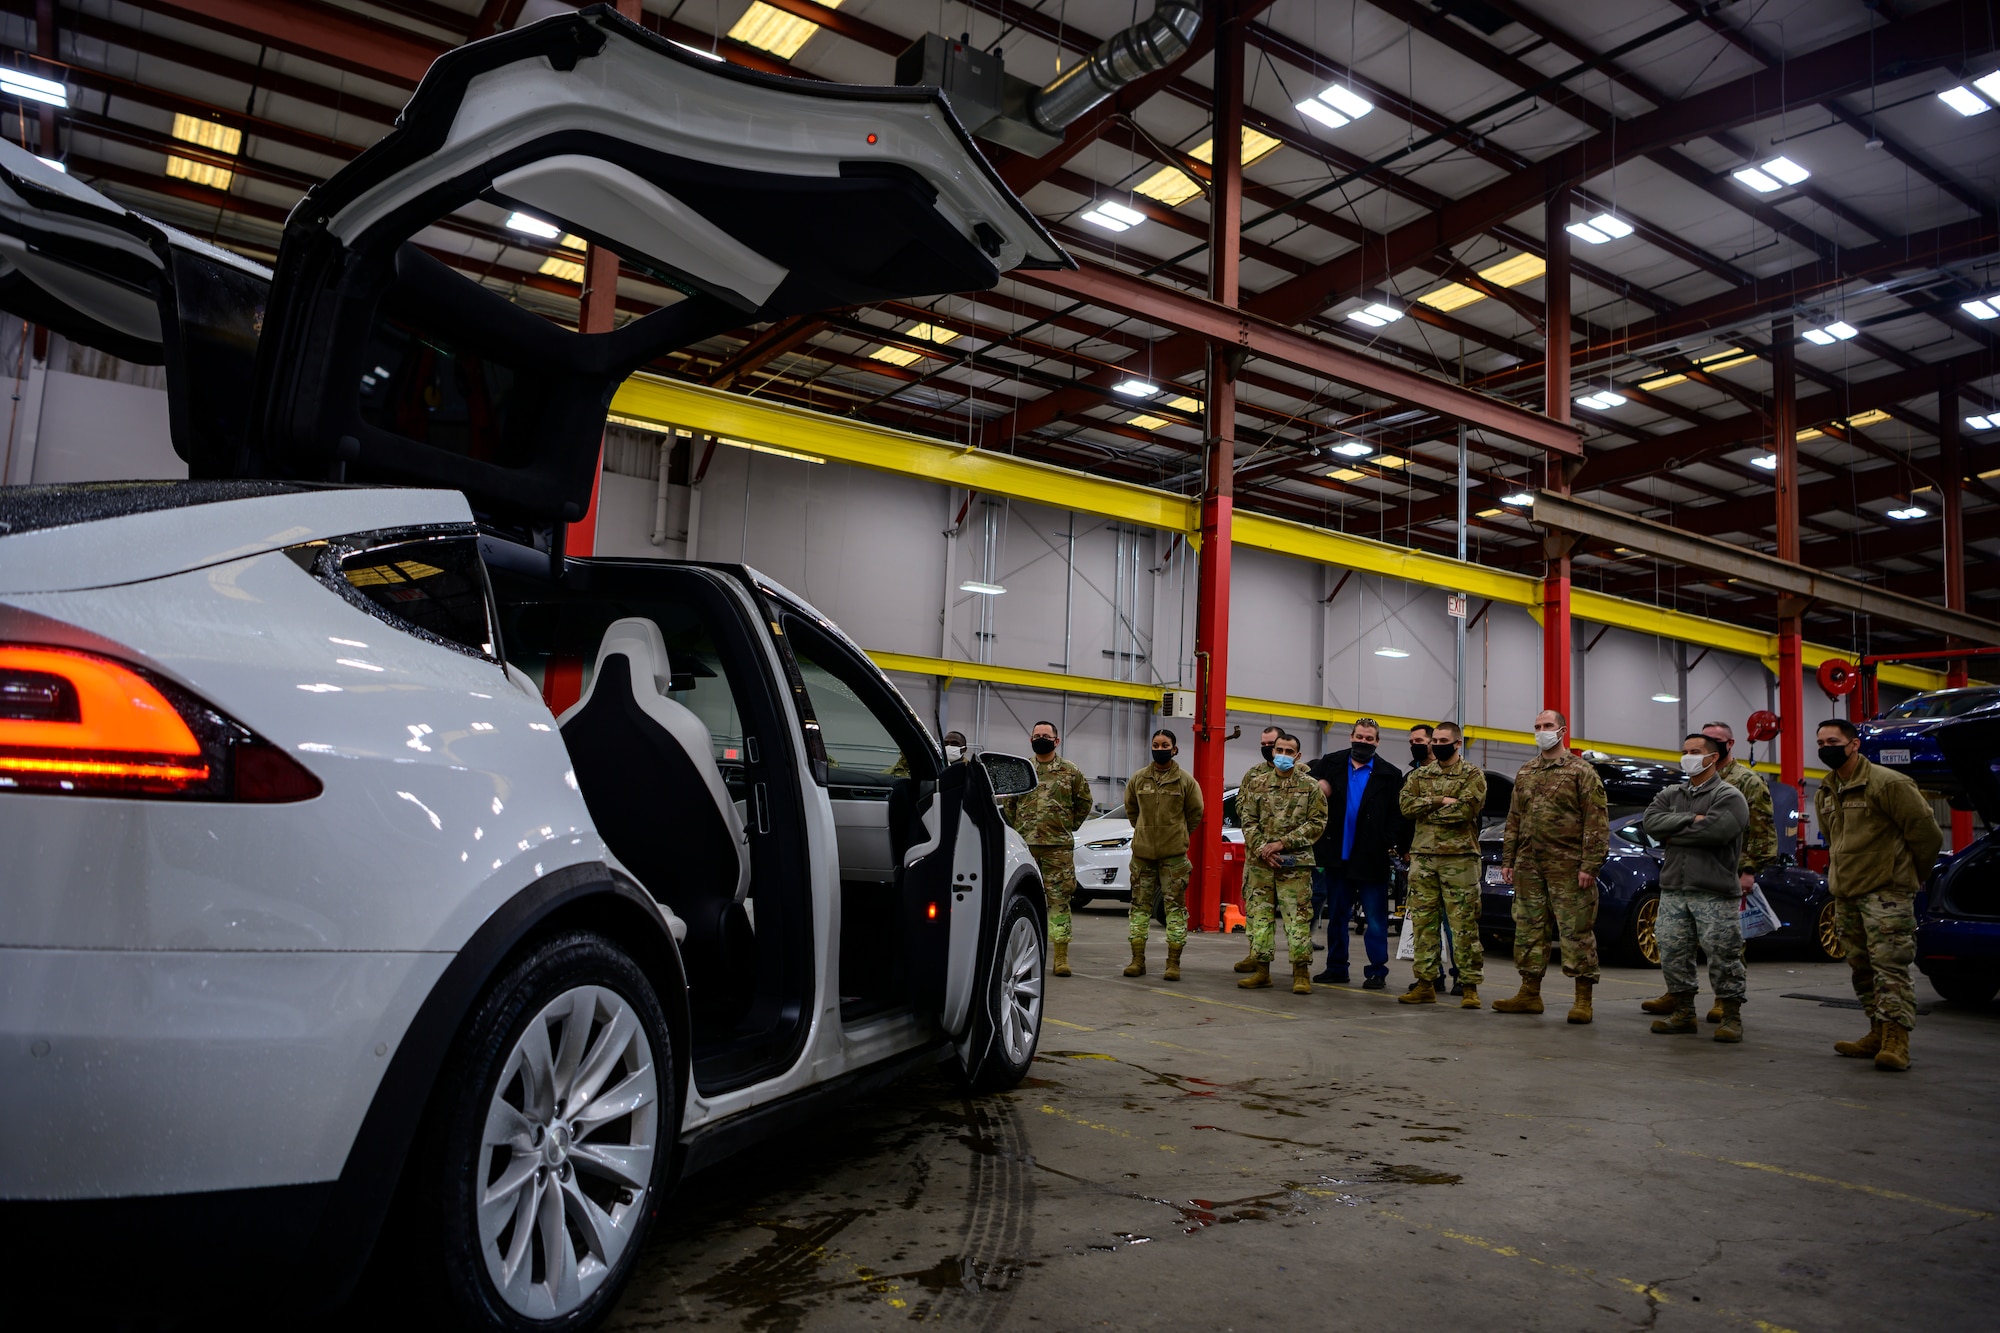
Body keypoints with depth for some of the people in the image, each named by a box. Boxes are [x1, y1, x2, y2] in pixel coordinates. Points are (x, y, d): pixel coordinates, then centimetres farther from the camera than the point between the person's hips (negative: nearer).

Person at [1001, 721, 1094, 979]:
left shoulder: (1071, 772, 5)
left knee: (1059, 899, -3)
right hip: (1025, 846, 2)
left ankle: (1061, 955, 1)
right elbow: (1007, 803, 16)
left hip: (1059, 846, -1)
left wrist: (1070, 827, 8)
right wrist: (1017, 828, 9)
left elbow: (1084, 802, 14)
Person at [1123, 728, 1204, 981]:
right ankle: (1138, 960, 13)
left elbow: (1195, 812, 8)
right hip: (1142, 851, 3)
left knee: (1176, 905, -1)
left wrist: (1178, 835, 10)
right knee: (1140, 904, 6)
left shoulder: (1185, 780, -1)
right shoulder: (1138, 779, 5)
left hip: (1174, 854, -2)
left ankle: (1173, 963, 5)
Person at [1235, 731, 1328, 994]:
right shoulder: (1257, 783, 9)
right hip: (1259, 862, 3)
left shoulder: (1310, 787, 3)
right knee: (1259, 914, 6)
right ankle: (1261, 969, 14)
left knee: (1298, 916, -4)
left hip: (1295, 863, -3)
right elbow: (1248, 820, 6)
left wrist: (1283, 843, -11)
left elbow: (1317, 823, -3)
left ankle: (1301, 973, 2)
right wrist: (1261, 848, -8)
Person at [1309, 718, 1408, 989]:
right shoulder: (1330, 764, 6)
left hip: (1371, 858, -3)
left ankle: (1377, 971, 10)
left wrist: (1391, 842, -12)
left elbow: (1397, 815, -1)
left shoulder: (1389, 775, 0)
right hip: (1337, 856, 3)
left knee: (1375, 920, 1)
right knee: (1336, 916, 12)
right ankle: (1336, 968, 22)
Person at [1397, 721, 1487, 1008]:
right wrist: (1440, 801, -13)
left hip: (1459, 858, -4)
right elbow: (1406, 804, -1)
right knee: (1423, 922, 7)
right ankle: (1426, 984, 13)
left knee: (1464, 925, -4)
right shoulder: (1420, 776, 15)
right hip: (1422, 857, 5)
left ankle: (1470, 987, 2)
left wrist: (1426, 811, -8)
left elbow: (1466, 810, -15)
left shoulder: (1473, 776, 1)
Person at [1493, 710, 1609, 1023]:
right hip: (1529, 867, 6)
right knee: (1529, 930, 10)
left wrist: (1590, 865, -15)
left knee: (1576, 932, -3)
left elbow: (1597, 821, -8)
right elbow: (1514, 819, 19)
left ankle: (1583, 999, 5)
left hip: (1568, 868, -6)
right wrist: (1508, 860, 13)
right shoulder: (1525, 773, 16)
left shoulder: (1582, 771, -3)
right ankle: (1530, 994, 19)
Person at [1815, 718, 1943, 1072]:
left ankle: (1896, 1041, -10)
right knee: (1862, 967, 11)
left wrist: (1911, 876, 3)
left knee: (1889, 966, -11)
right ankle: (1878, 1034, 19)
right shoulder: (1825, 793, 13)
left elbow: (1927, 832, -7)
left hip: (1886, 893, -8)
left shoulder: (1887, 783, -11)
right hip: (1845, 896, 8)